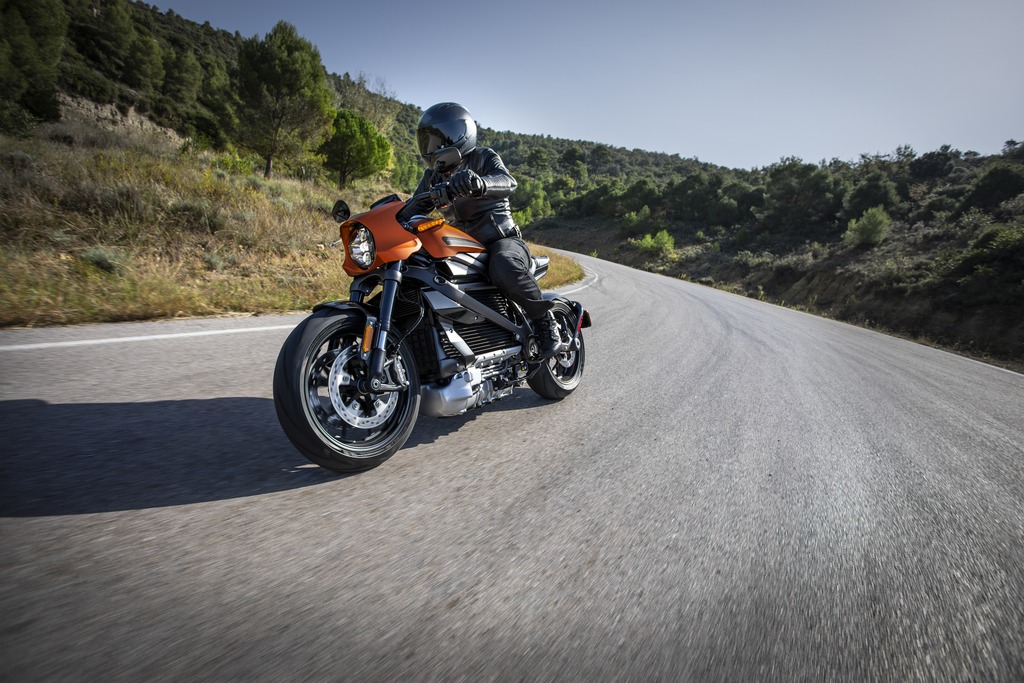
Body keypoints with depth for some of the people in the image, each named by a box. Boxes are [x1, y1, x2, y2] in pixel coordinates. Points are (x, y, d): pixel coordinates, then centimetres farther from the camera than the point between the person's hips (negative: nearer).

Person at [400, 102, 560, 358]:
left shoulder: (483, 158, -4)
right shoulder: (433, 176, 15)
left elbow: (507, 181, -26)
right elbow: (415, 208, 11)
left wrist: (478, 183, -48)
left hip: (503, 240, -7)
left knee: (504, 267, -40)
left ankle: (544, 318, -20)